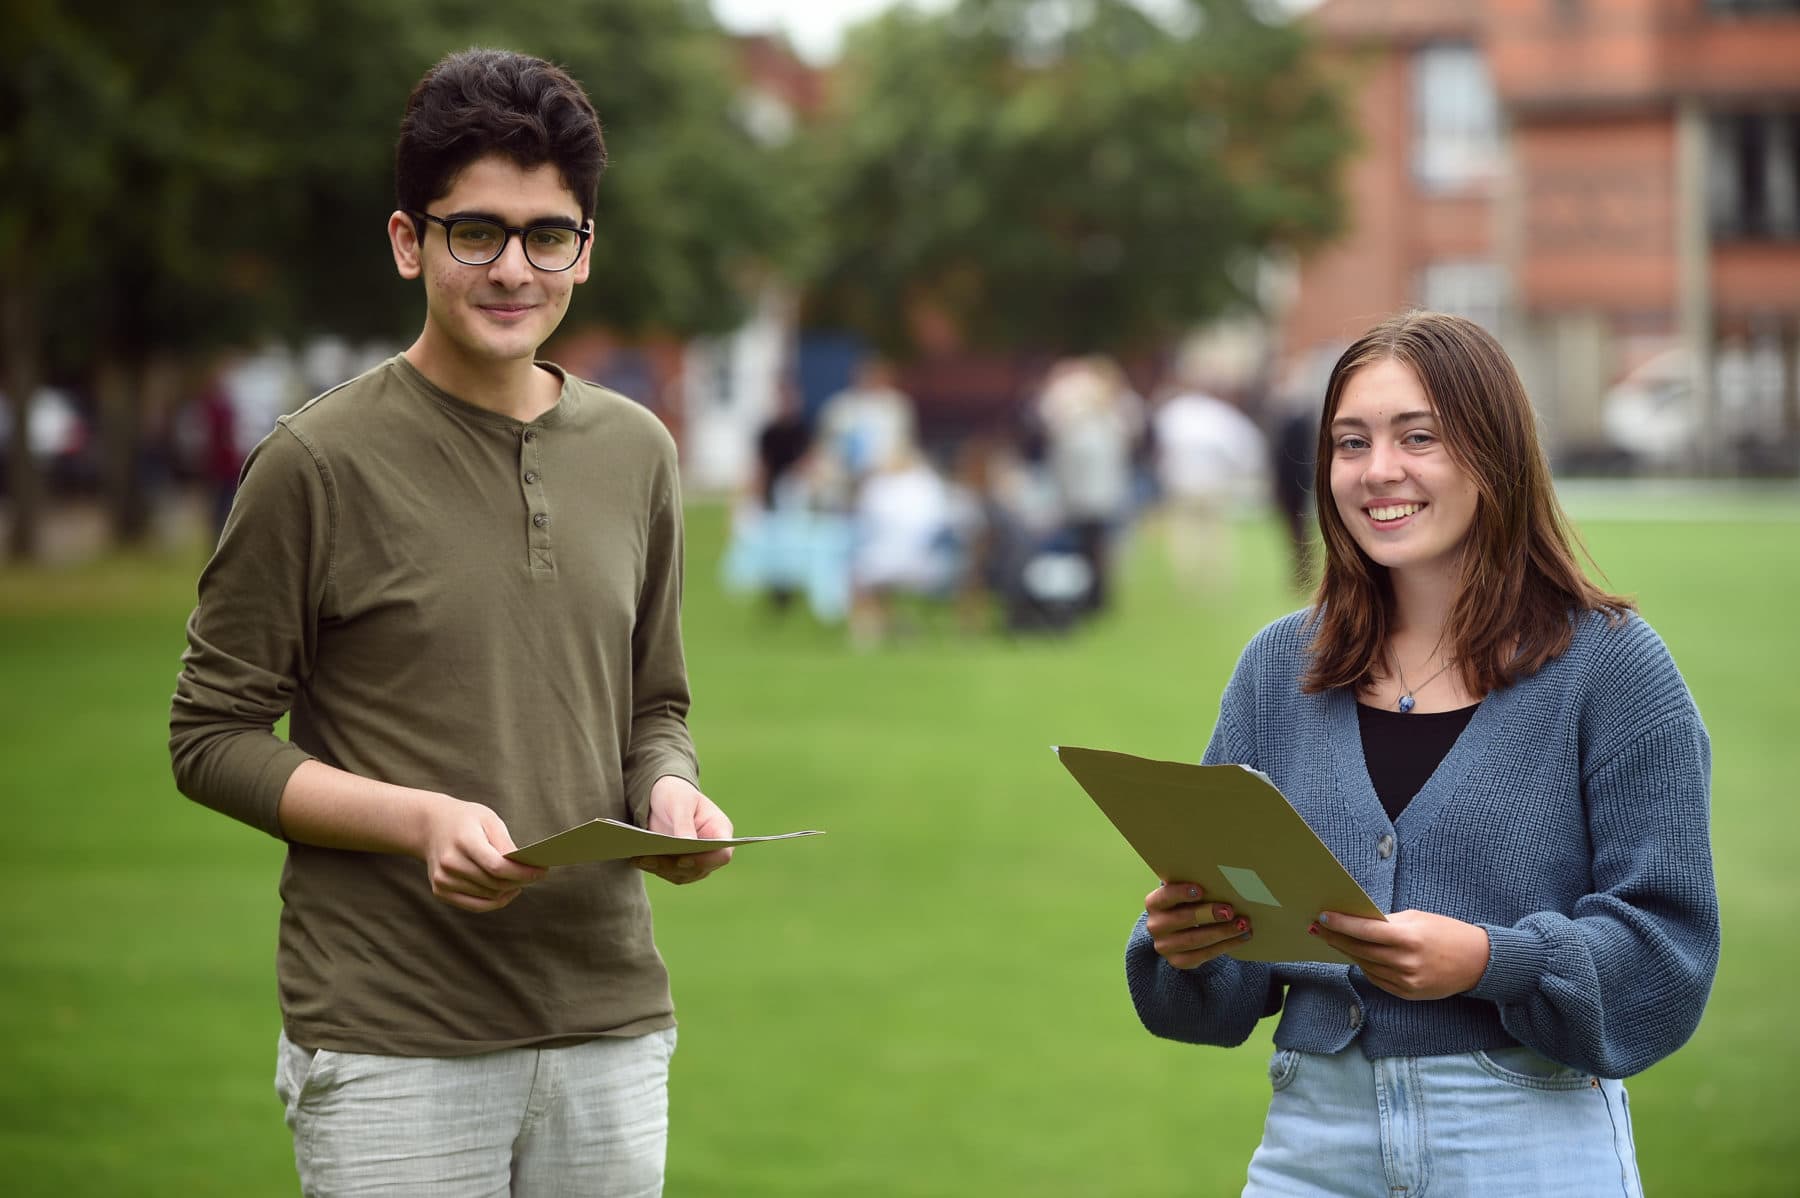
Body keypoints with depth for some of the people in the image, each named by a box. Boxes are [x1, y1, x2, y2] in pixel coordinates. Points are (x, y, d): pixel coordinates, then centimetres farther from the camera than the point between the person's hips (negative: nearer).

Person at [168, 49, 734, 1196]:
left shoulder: (636, 453, 9)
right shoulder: (318, 462, -6)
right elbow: (212, 737, -3)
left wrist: (671, 794, -4)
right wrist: (418, 819, -17)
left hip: (611, 1023, 5)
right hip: (391, 1047, -4)